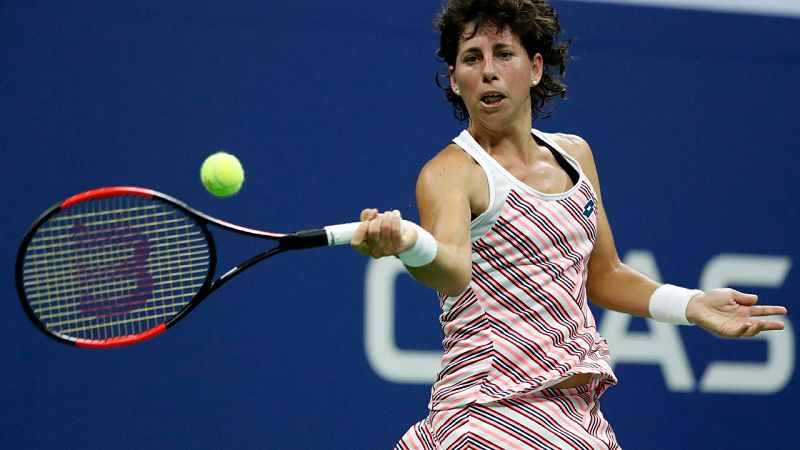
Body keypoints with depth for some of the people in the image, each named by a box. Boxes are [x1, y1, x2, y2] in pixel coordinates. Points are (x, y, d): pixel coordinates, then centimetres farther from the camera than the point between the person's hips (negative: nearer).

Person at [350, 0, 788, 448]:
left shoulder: (574, 154, 12)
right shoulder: (450, 172, -9)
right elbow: (454, 272, -30)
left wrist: (692, 305, 8)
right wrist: (409, 243, -52)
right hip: (492, 409, -6)